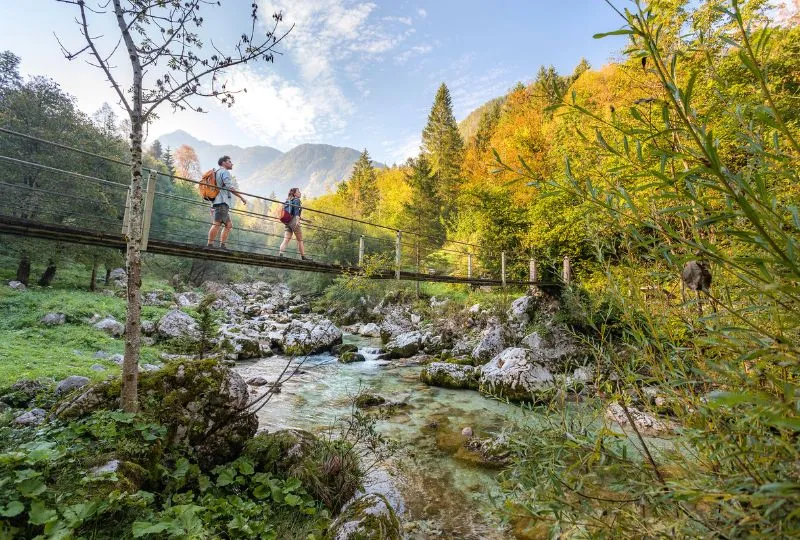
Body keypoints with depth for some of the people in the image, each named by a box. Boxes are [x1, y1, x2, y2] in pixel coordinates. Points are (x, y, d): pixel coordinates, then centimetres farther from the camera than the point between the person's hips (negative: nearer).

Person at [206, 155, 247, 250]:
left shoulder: (217, 173, 31)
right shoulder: (224, 172, 1)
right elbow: (230, 187, -14)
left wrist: (212, 207, 27)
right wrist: (241, 197, -14)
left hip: (217, 202, 10)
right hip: (222, 202, -10)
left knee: (229, 224, 10)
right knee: (217, 223, -16)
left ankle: (222, 245, 3)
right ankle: (210, 245, -20)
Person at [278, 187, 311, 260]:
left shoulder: (288, 200, 24)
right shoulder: (296, 200, -1)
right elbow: (296, 210, -16)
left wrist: (299, 218, 31)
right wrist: (297, 220, -26)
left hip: (288, 221, 7)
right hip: (294, 221, -7)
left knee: (286, 239, -4)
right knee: (300, 240, 0)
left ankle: (280, 253, -21)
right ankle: (303, 256, 3)